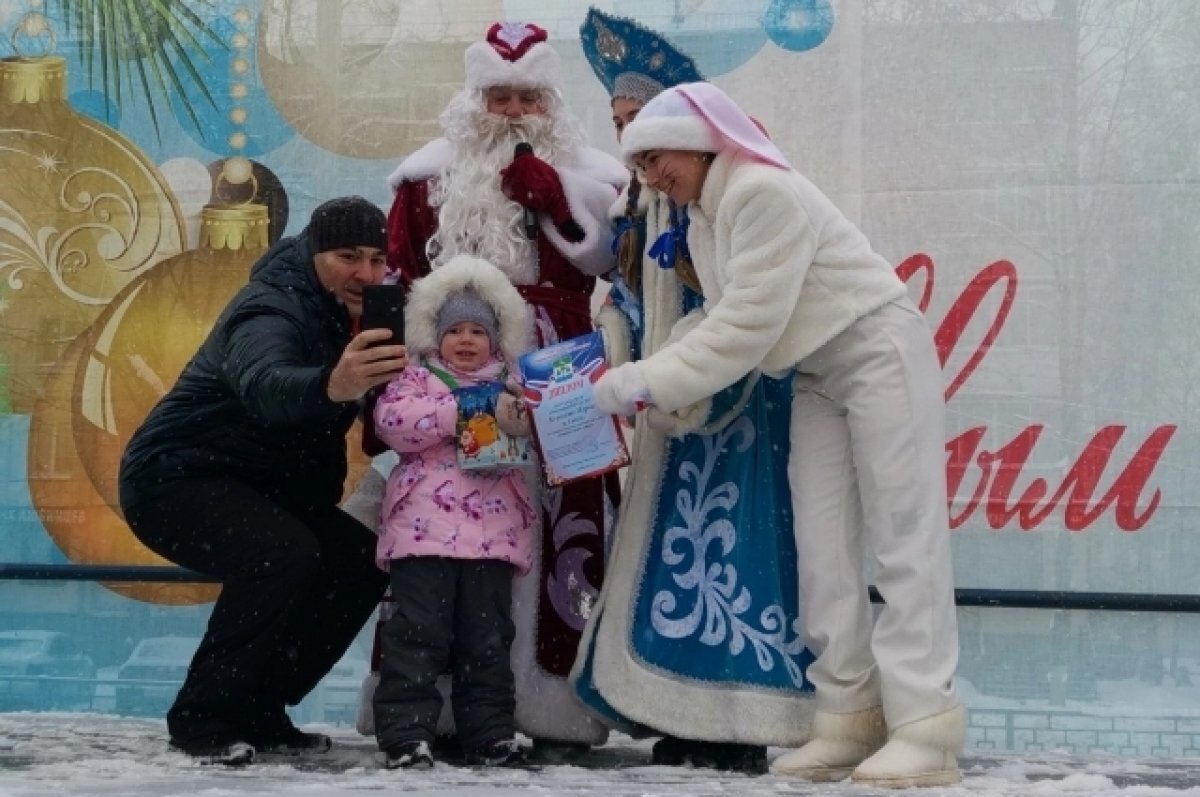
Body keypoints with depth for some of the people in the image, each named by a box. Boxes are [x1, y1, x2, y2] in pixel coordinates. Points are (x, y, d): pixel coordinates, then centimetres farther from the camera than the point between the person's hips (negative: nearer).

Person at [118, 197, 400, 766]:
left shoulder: (354, 316, 2)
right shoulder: (272, 311, -26)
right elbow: (265, 387, -50)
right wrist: (331, 386, -71)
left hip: (257, 486, 9)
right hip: (176, 478, -9)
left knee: (363, 561, -3)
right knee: (283, 554, -31)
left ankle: (257, 710, 5)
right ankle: (202, 716, -15)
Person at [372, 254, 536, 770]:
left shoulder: (514, 388, 19)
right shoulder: (417, 380, 10)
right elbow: (391, 421, -8)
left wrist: (521, 419, -12)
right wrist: (458, 413, -14)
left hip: (493, 530, 3)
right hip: (425, 528, -3)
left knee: (487, 635, 6)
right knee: (419, 631, -6)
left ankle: (490, 732, 12)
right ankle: (406, 732, -5)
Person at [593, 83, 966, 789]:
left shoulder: (763, 192, -21)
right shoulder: (702, 222, 8)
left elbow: (748, 326, -25)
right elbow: (724, 323, 2)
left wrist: (645, 384, -23)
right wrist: (644, 382, -11)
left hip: (880, 355, -9)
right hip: (816, 380, 9)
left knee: (901, 539, -10)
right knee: (823, 551, 2)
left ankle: (925, 730, -12)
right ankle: (850, 718, 2)